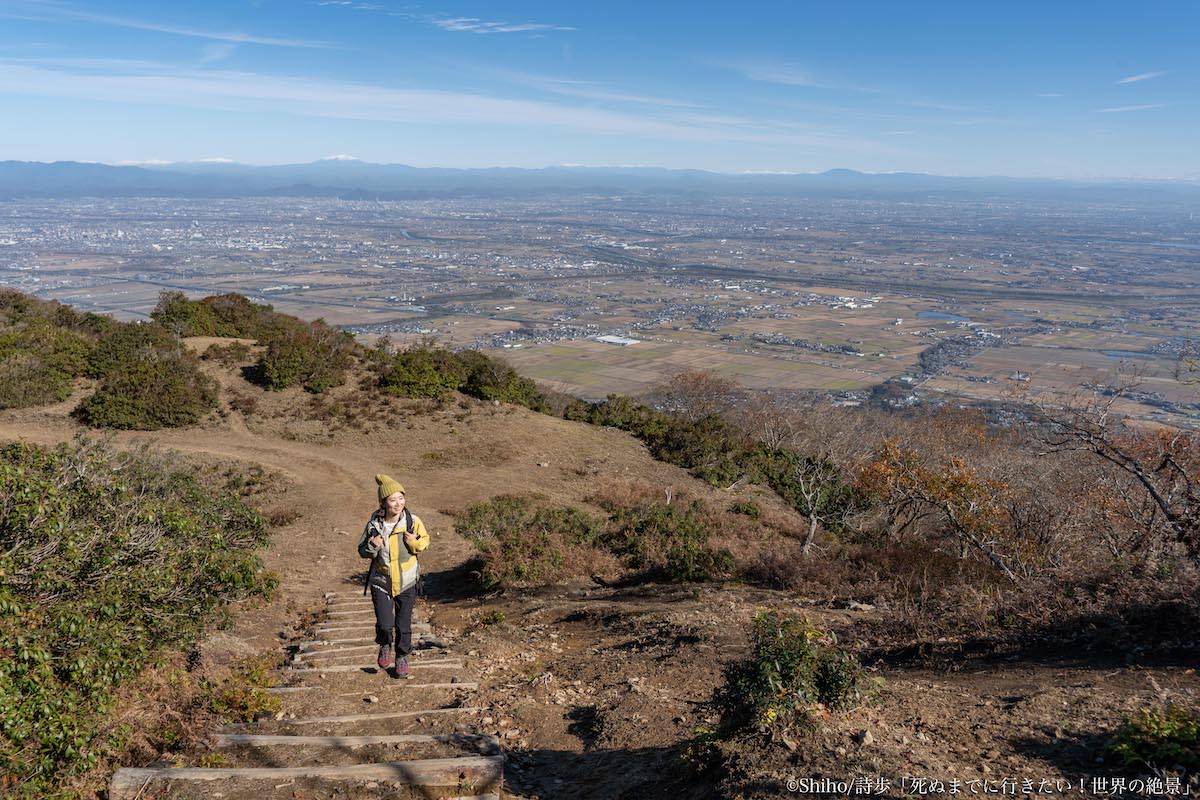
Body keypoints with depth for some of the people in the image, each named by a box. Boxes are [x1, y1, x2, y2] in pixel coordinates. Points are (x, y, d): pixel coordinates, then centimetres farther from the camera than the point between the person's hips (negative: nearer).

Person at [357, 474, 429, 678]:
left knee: (404, 625, 10)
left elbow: (425, 540, 4)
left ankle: (402, 658, 34)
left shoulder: (413, 521, -12)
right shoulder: (374, 524, -11)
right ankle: (385, 646, 25)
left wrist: (415, 542, -19)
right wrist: (372, 546, -21)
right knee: (384, 625, -10)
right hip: (381, 581, 0)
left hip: (406, 582, 1)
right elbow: (362, 551, 2)